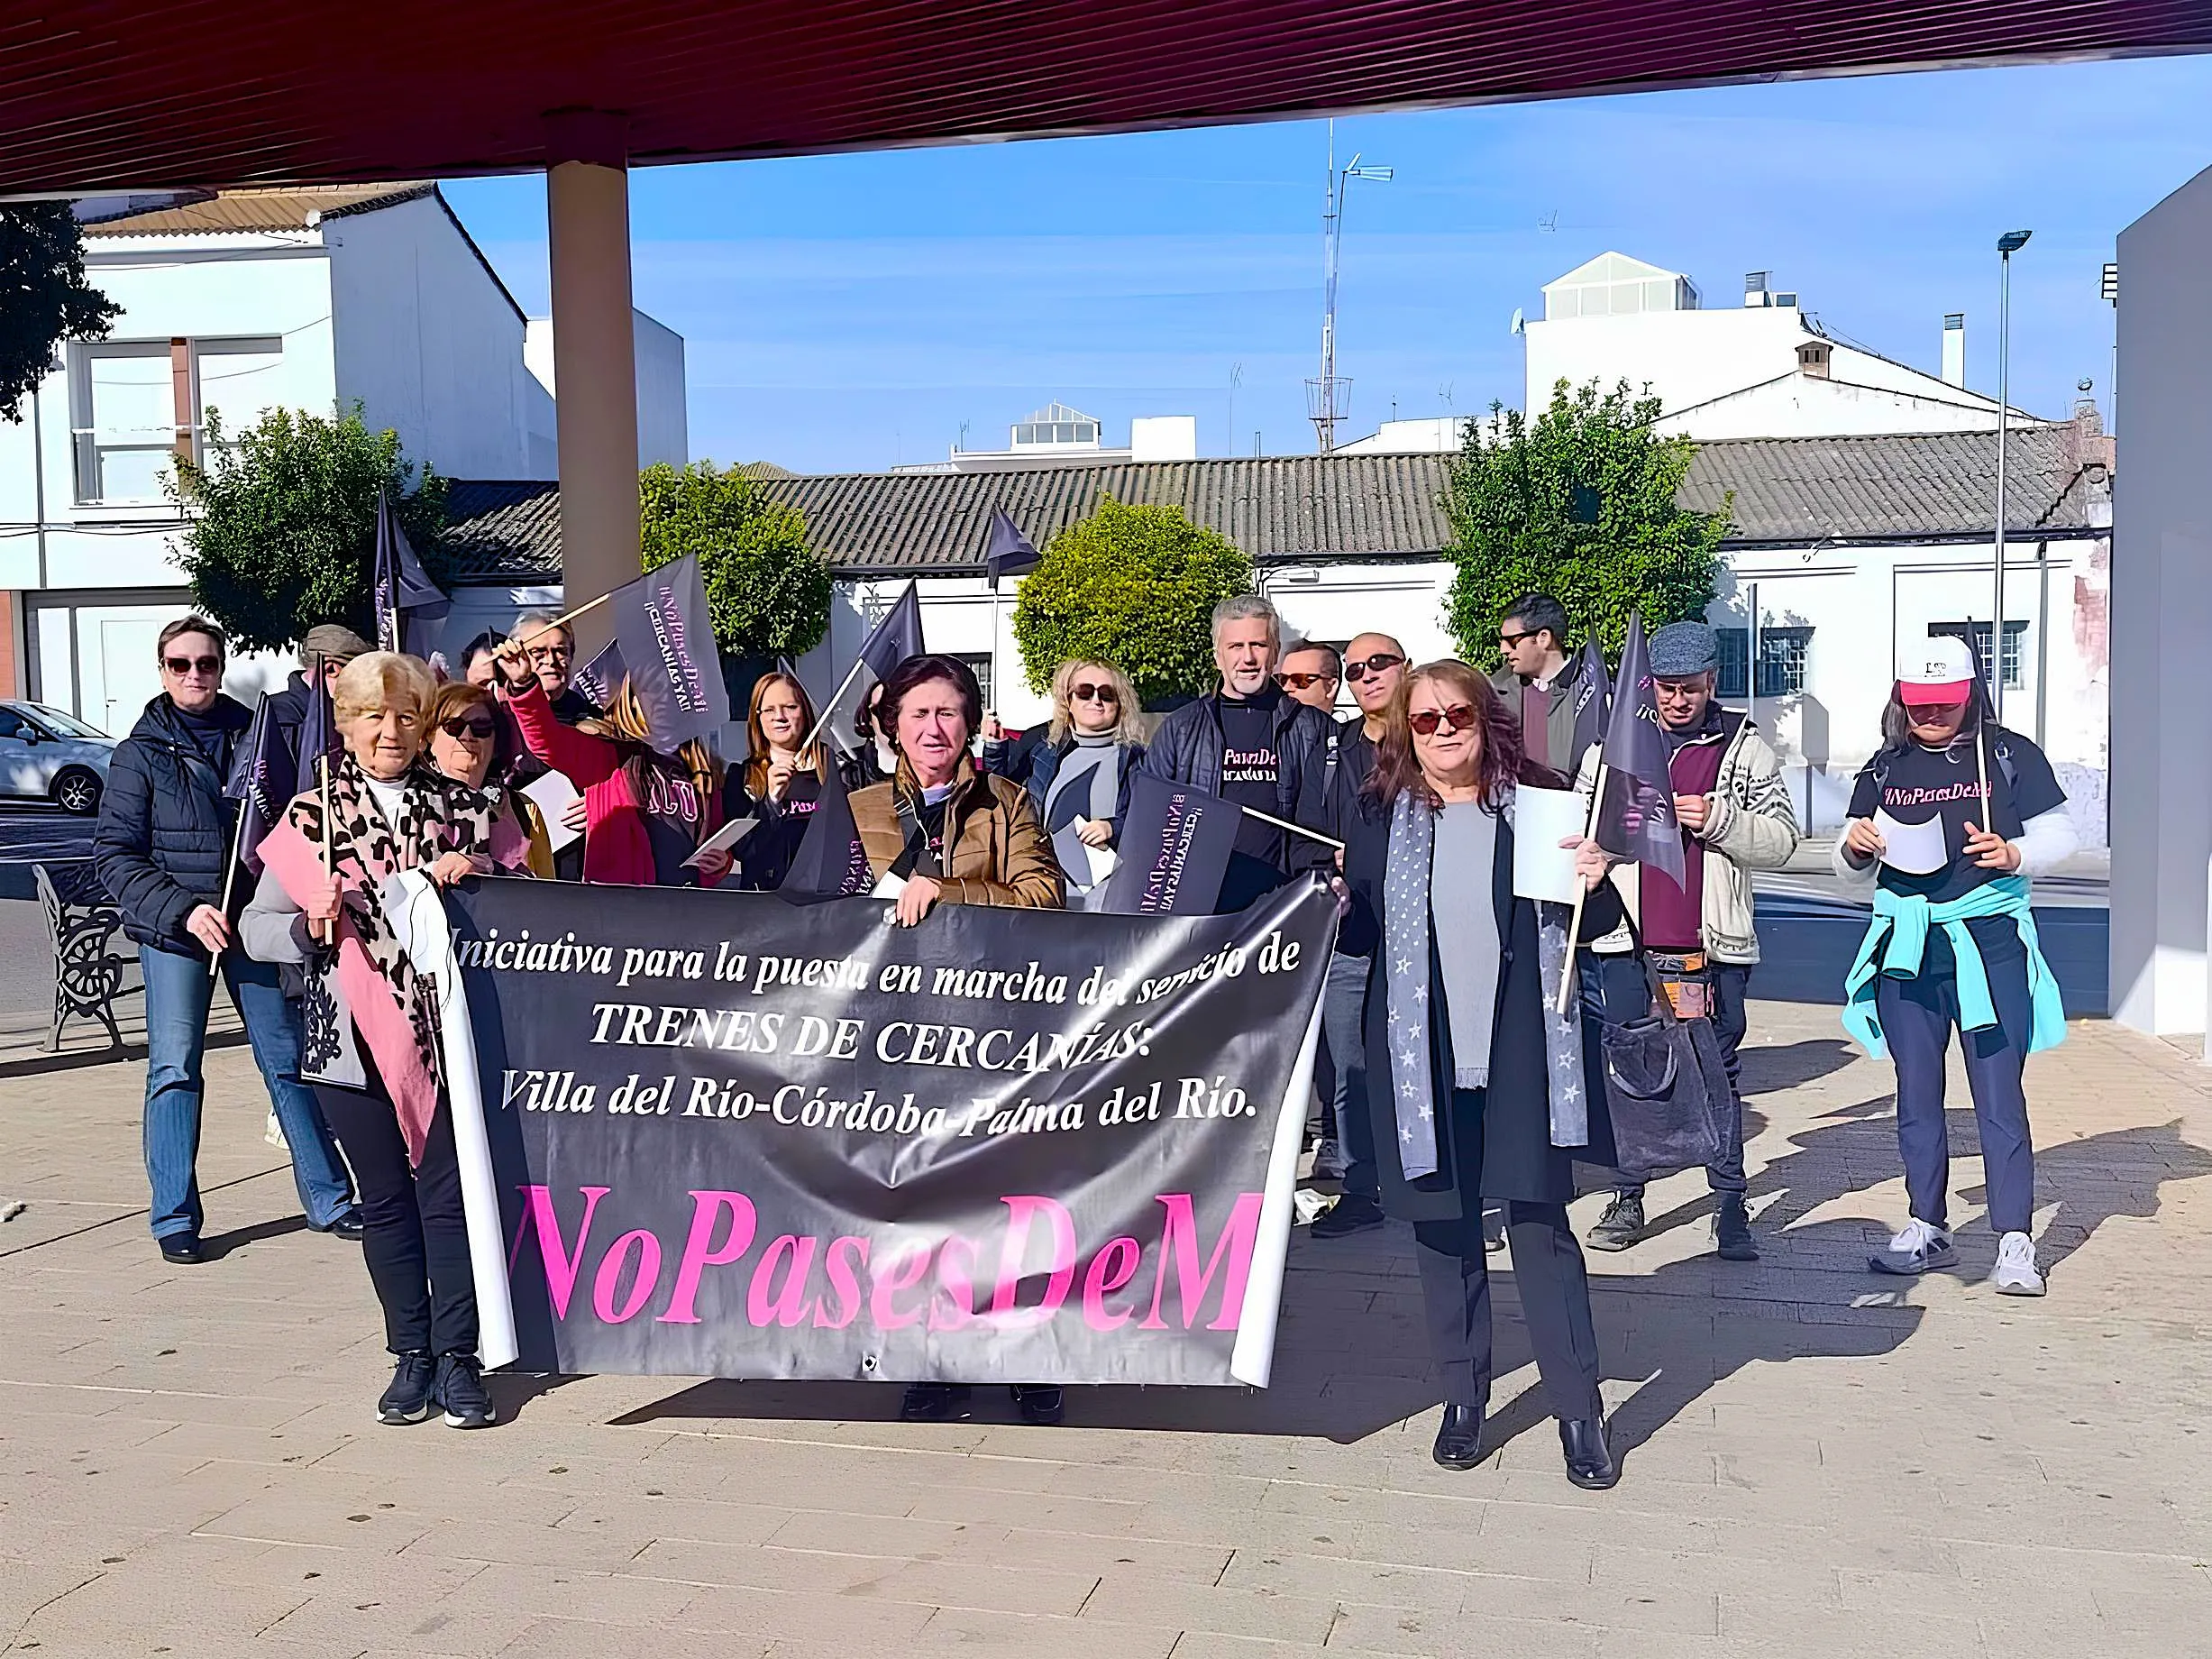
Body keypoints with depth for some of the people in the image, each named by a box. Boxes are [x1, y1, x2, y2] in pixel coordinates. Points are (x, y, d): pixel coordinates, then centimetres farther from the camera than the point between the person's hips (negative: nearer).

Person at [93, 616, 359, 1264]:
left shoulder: (253, 733, 7)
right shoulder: (140, 754, 0)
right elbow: (115, 853, -3)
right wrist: (182, 910, -15)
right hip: (174, 932, -2)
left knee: (289, 1057, 6)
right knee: (175, 1068, -2)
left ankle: (328, 1198, 15)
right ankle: (175, 1218, 9)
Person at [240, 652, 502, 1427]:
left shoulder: (462, 807, 8)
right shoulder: (311, 817, 7)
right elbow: (257, 927, 7)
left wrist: (475, 875, -10)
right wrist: (310, 929, -14)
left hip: (448, 1035, -1)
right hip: (354, 1042, 1)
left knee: (450, 1195, -2)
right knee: (386, 1202, 9)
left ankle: (458, 1358, 8)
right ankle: (412, 1355, 21)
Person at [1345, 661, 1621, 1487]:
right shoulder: (1382, 815, 5)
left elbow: (1593, 924, 6)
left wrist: (1594, 882, -14)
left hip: (1519, 1050, -1)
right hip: (1420, 1050, 2)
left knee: (1540, 1225, 1)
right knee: (1441, 1225, 9)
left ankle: (1579, 1409, 13)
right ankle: (1463, 1395, 24)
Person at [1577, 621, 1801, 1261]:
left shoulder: (1744, 747, 3)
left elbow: (1781, 839, 1)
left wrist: (1717, 821, -15)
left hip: (1713, 942, -2)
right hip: (1629, 940, 2)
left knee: (1719, 1072, 4)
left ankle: (1730, 1206, 12)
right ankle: (1627, 1200, 19)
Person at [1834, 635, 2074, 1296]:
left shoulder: (2009, 756, 1)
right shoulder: (1884, 769, 11)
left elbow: (2059, 834, 3)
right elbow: (1854, 872, 15)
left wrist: (2014, 854, -15)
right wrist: (1856, 850, -7)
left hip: (1988, 943, -4)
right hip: (1906, 946, 4)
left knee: (1998, 1093, -4)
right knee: (1916, 1093, 10)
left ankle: (2014, 1242, 1)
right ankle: (1927, 1228, 22)